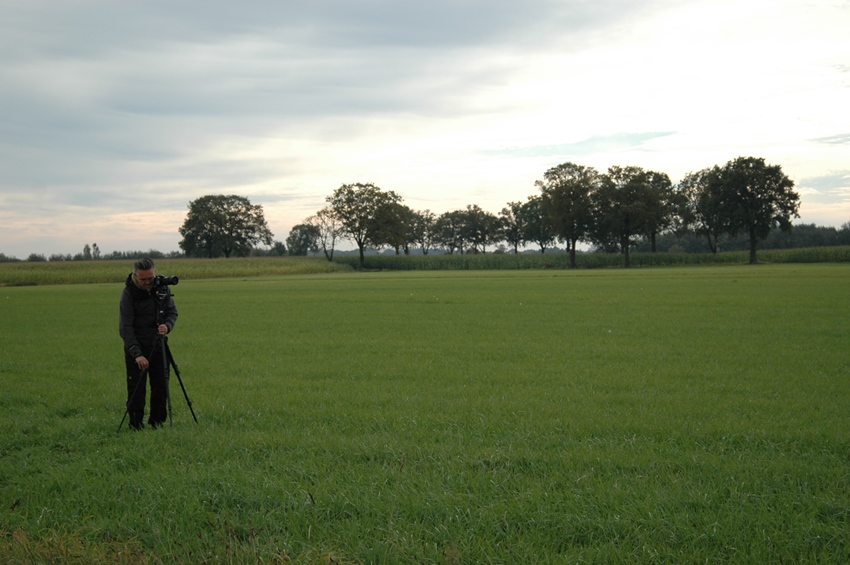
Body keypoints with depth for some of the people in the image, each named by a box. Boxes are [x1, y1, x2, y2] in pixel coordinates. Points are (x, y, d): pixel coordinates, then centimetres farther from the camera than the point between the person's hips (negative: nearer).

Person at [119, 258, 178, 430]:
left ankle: (158, 421, 19)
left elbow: (172, 312, 6)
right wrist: (136, 354, -24)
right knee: (137, 388, -3)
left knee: (161, 387, 5)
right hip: (136, 346, -4)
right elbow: (125, 327, -17)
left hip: (158, 345, 4)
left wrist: (167, 325, -18)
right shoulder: (129, 293, -15)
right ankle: (135, 425, 9)